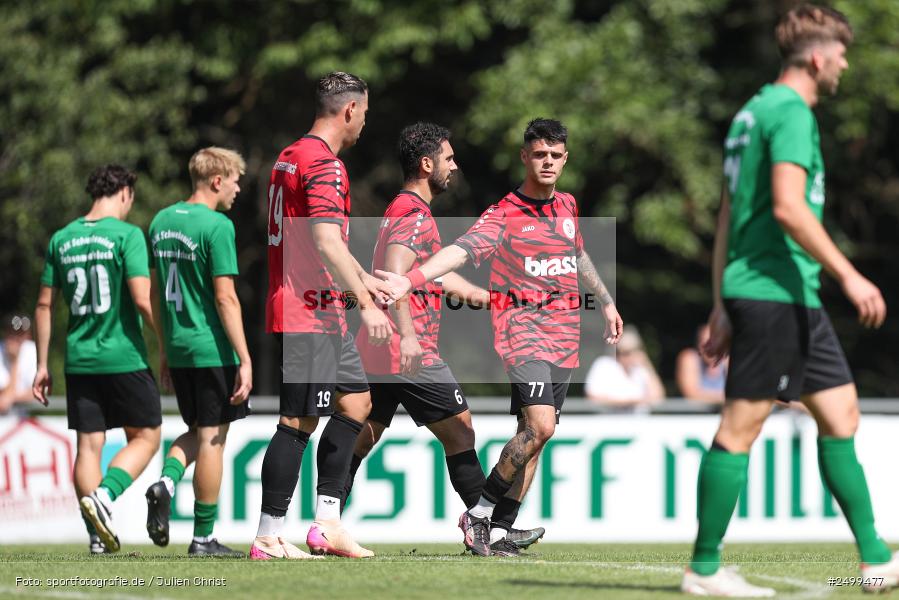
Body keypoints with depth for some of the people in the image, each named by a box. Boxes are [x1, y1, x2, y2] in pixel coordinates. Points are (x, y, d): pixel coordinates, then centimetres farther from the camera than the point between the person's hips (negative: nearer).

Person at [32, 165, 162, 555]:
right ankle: (104, 495, -15)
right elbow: (142, 300, -16)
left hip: (80, 360, 5)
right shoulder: (126, 235, -8)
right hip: (124, 358, -5)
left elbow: (44, 305, 10)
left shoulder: (62, 240, 9)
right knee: (145, 436, 8)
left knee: (89, 444, 7)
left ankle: (98, 535, 4)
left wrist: (42, 365, 15)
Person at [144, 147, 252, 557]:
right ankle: (203, 538, 4)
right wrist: (245, 360, -15)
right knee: (212, 438, 1)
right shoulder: (217, 226, -13)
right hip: (213, 350, -7)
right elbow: (224, 298, -17)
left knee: (197, 431, 20)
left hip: (177, 349, 7)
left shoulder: (161, 221, 10)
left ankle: (166, 482, -8)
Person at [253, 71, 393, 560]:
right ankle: (268, 537, -5)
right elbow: (327, 244, -24)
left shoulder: (290, 158, 17)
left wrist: (361, 278, 37)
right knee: (299, 422, -7)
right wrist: (366, 304, -25)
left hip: (322, 313, 10)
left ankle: (326, 522, 11)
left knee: (356, 401, 14)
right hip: (310, 314, -10)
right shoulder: (324, 164, -14)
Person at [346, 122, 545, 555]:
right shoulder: (416, 215, -13)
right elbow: (394, 273, -28)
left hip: (375, 353, 9)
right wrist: (407, 334, -35)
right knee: (459, 432, 0)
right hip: (411, 353, -9)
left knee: (361, 439, 7)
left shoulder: (400, 211, 20)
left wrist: (483, 295, 32)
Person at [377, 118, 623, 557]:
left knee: (534, 436, 2)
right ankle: (479, 512, -8)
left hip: (565, 332, 6)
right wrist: (411, 280, -41)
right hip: (523, 324, -6)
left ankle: (498, 530, 6)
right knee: (539, 426, -21)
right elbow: (461, 249, -24)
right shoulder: (503, 216, -8)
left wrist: (606, 302, 41)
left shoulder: (567, 206, 14)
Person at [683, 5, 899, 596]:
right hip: (776, 289, -10)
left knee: (841, 414, 10)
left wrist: (723, 307, 20)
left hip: (794, 299, 10)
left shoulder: (755, 111, 19)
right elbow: (787, 207, -22)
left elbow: (729, 217, 20)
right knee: (741, 425, -5)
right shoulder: (790, 112, -11)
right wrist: (849, 275, -19)